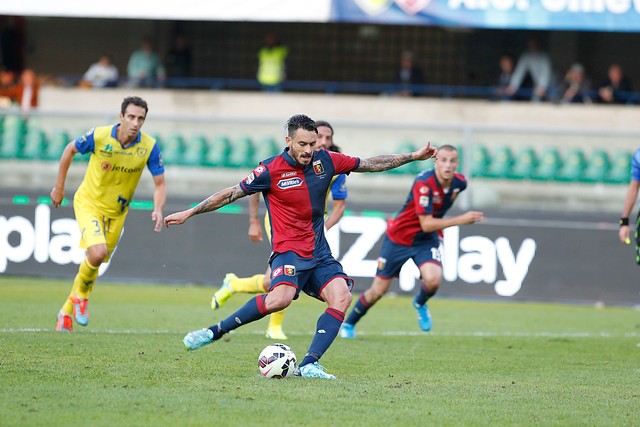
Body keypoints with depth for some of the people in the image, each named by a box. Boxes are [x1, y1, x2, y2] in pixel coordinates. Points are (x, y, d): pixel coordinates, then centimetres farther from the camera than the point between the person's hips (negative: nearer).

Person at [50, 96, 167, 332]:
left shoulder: (149, 146, -16)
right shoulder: (99, 136, -21)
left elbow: (160, 184, -9)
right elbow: (70, 150, -1)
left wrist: (158, 210, -29)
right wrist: (59, 187, 4)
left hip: (116, 212, 3)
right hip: (88, 203, -3)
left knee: (94, 262, 11)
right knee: (98, 253, -26)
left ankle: (67, 311, 32)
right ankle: (81, 295, 4)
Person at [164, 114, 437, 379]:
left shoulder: (325, 161, 5)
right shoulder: (271, 171, -9)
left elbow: (371, 164, 16)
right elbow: (230, 194, -2)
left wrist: (413, 156, 16)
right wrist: (189, 213, 0)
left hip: (320, 253, 6)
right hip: (288, 251, -5)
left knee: (341, 296, -21)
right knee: (281, 297, -33)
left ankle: (309, 364, -23)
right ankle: (214, 332, -21)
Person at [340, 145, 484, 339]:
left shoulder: (459, 183, -11)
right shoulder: (424, 183, -31)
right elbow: (426, 224, -33)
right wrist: (460, 220, -35)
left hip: (427, 240, 4)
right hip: (399, 237, -4)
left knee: (433, 280, -25)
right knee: (378, 291, 4)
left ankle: (420, 304, 11)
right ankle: (348, 324, 31)